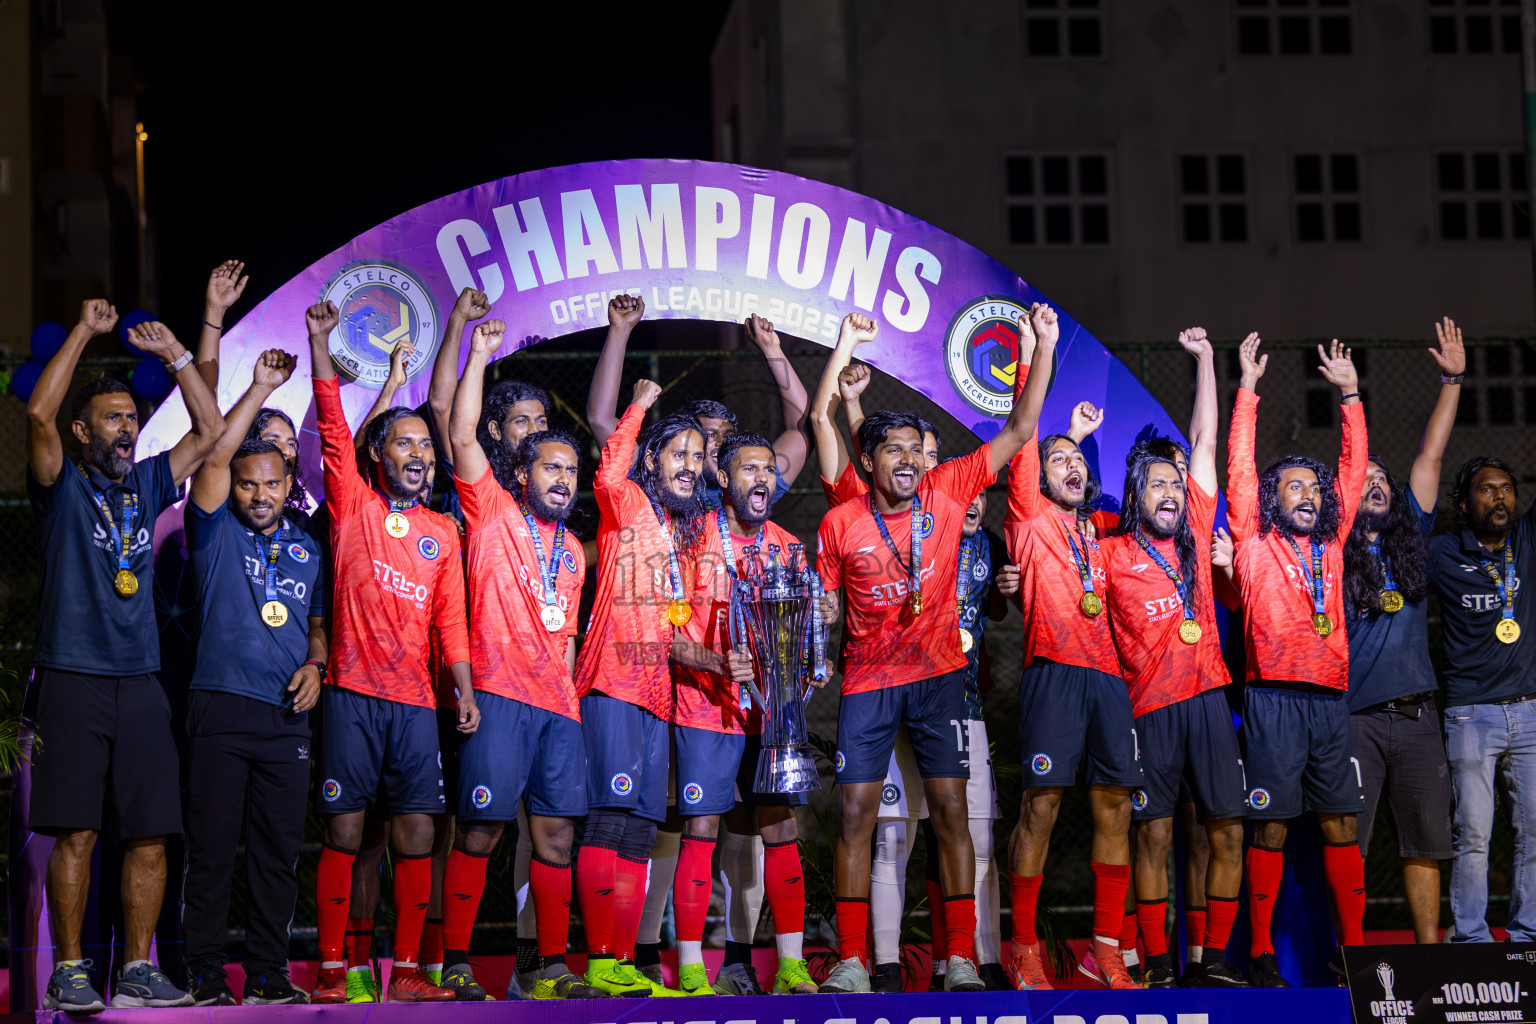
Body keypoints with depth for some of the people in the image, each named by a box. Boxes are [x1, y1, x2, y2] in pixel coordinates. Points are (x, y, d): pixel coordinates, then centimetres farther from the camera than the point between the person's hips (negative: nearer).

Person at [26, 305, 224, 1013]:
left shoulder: (147, 486, 16)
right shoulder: (64, 490, 2)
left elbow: (210, 429, 18)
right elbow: (39, 415, -14)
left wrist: (173, 353, 12)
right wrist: (85, 331, -9)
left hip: (140, 682, 4)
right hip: (73, 681, -4)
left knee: (150, 835, 2)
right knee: (75, 833, -5)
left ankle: (138, 968, 9)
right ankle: (69, 970, 3)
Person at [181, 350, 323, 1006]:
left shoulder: (308, 547, 16)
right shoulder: (217, 532, 5)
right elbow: (213, 457, -9)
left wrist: (315, 664, 3)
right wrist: (260, 388, -9)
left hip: (287, 716, 3)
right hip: (221, 707, -3)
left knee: (279, 850, 3)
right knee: (211, 847, -3)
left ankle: (268, 975, 10)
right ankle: (205, 976, 4)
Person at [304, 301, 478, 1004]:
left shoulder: (441, 532, 13)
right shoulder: (353, 506, 5)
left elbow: (450, 617, 10)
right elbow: (332, 426, -4)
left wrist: (465, 689, 1)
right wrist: (320, 343, -10)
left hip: (417, 701, 3)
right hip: (353, 694, -3)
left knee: (416, 834, 1)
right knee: (343, 831, -2)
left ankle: (407, 971, 6)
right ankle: (331, 970, 3)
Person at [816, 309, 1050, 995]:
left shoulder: (947, 492, -2)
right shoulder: (840, 523, -3)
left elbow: (1018, 432, -3)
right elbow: (825, 605, 9)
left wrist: (1043, 350, -10)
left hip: (938, 675, 0)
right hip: (867, 680, 0)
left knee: (950, 810, -2)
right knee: (855, 814, -3)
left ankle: (961, 960, 3)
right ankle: (851, 962, 3)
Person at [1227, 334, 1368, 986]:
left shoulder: (1330, 543, 17)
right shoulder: (1256, 541, 5)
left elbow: (1353, 469, 20)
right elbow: (1239, 467, 0)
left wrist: (1350, 393, 19)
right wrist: (1248, 388, 0)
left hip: (1331, 699, 4)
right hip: (1275, 698, -4)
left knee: (1342, 821, 4)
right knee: (1271, 823, -3)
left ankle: (1354, 945, 9)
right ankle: (1260, 952, 1)